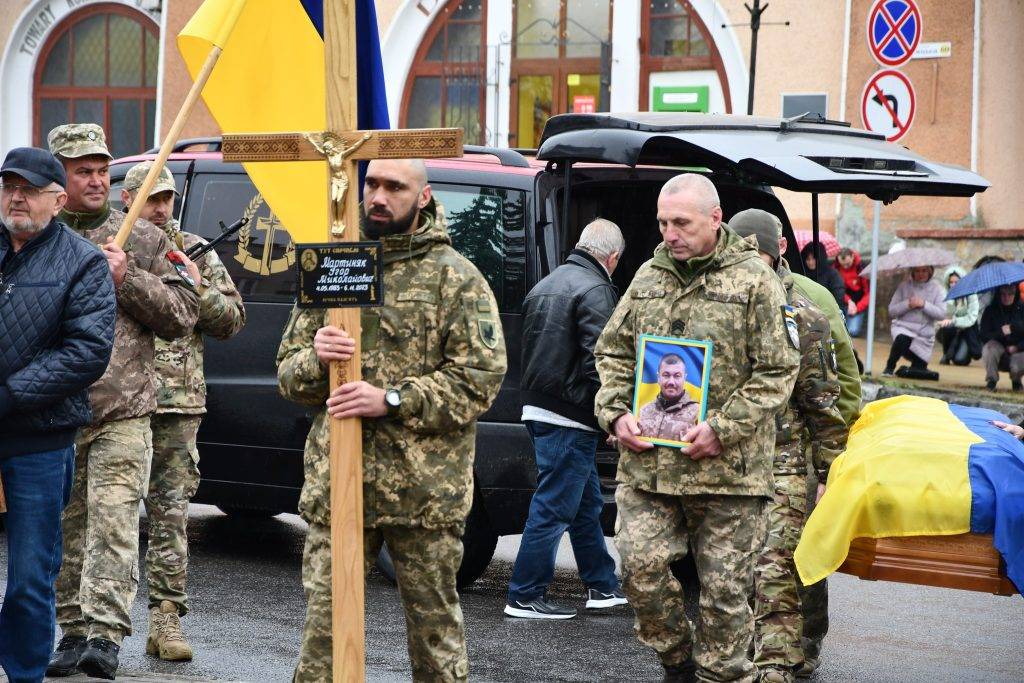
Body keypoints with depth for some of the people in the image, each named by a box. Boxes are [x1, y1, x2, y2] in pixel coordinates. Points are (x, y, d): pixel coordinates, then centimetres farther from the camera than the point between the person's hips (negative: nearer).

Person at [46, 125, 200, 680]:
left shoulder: (143, 240, 8)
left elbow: (182, 315, 6)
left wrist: (126, 279, -7)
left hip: (123, 411, -2)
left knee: (112, 522, -11)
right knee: (65, 527, 7)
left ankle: (105, 634, -14)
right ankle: (73, 630, 16)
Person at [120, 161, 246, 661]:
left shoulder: (196, 253, 12)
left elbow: (232, 320, 12)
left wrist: (197, 287, -5)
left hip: (178, 403, 1)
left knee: (171, 513, 0)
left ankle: (166, 619, 1)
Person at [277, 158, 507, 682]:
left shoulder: (455, 277, 1)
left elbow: (481, 376, -8)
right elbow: (288, 371, 15)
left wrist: (392, 400, -16)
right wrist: (314, 359, -10)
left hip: (424, 488, -3)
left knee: (433, 619, 5)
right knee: (324, 619, 2)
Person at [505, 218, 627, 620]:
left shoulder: (546, 285, 17)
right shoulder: (595, 290, -12)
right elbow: (599, 361, -20)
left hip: (537, 407, 10)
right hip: (569, 417, -10)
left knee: (587, 502, 19)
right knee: (553, 508, -4)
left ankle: (603, 587, 26)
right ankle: (524, 597, -1)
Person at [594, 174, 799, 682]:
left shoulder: (755, 282, -3)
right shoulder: (648, 277, 13)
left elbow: (777, 371, -4)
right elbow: (612, 352, 19)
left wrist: (723, 429, -14)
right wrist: (616, 414, 1)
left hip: (727, 469, -4)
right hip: (646, 465, 4)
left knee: (725, 587, 1)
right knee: (641, 566, -4)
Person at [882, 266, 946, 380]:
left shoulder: (937, 289, 0)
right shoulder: (904, 286, 2)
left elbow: (941, 314, -9)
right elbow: (892, 311, 0)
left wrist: (924, 305, -18)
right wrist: (907, 305, -15)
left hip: (924, 334, 2)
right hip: (903, 327, -2)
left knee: (920, 369, 0)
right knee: (902, 339, -39)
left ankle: (904, 370, 38)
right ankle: (889, 368, -17)